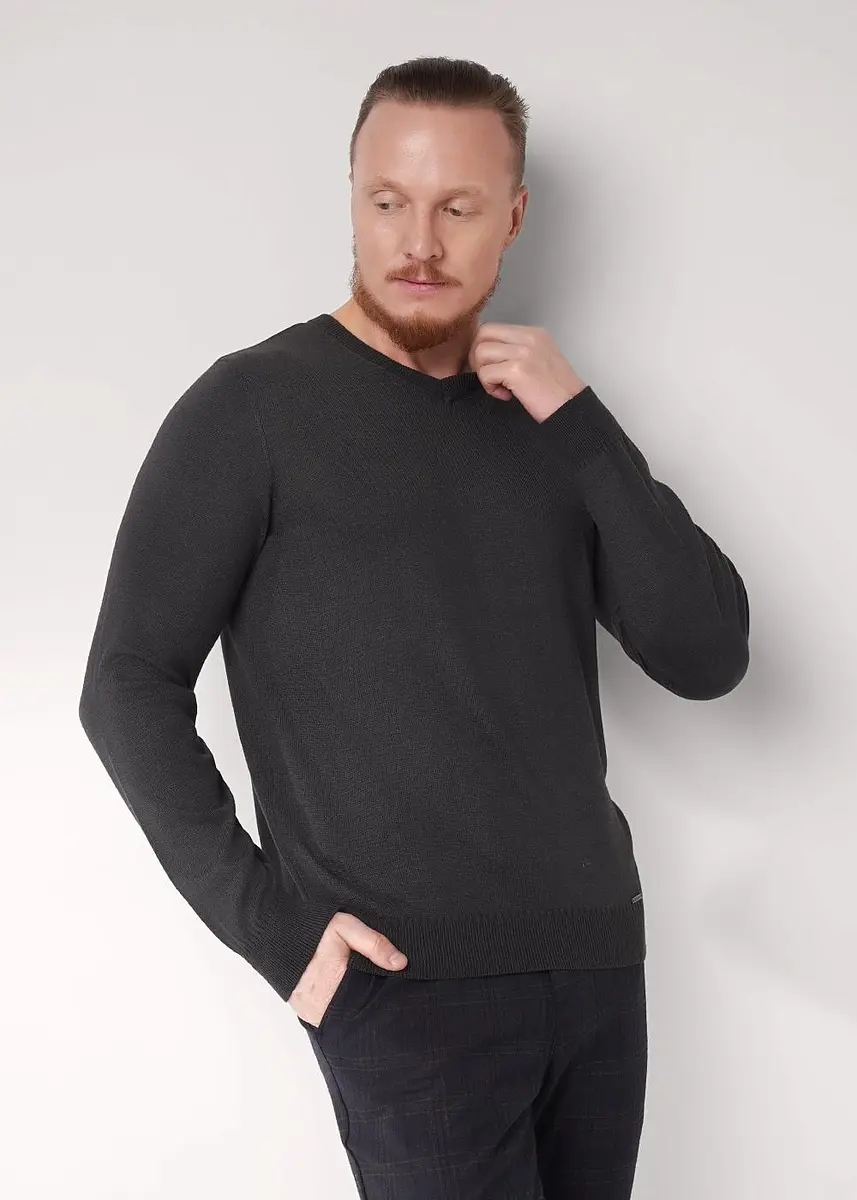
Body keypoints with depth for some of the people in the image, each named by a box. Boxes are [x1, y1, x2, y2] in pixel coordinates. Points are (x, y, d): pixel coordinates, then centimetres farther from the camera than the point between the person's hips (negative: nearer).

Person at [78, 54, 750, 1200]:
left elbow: (708, 657, 2)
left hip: (594, 956, 5)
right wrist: (263, 916, -13)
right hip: (409, 979, -5)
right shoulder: (253, 408, -3)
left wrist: (582, 425, -7)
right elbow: (130, 685, -4)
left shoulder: (550, 421, 10)